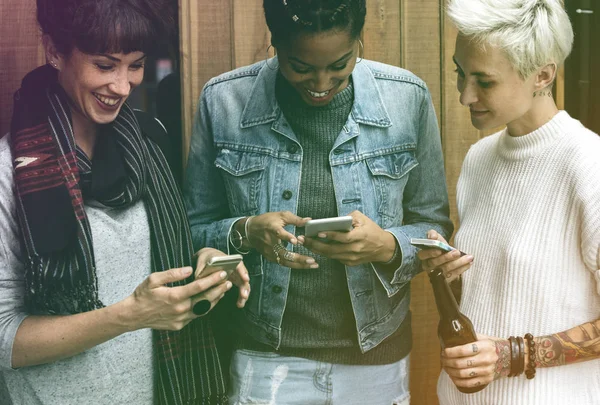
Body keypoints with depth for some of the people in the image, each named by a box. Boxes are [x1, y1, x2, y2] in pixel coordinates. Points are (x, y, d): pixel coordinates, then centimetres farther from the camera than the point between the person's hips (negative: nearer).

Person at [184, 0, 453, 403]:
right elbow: (195, 229, -1)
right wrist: (245, 233, -22)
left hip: (377, 357, 1)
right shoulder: (224, 100, -9)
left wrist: (388, 247, -21)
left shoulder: (408, 98, -8)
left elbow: (433, 227, 0)